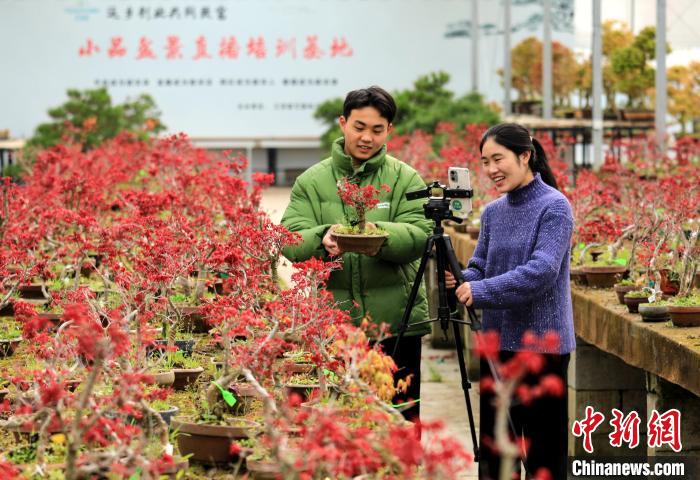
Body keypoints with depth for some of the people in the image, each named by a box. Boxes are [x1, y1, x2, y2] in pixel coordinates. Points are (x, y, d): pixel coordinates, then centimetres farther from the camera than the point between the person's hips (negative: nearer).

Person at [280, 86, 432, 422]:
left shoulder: (406, 179, 6)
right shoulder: (312, 181, 8)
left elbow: (419, 234, -8)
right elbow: (290, 240, -2)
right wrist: (322, 239, -24)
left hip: (396, 322, -1)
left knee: (401, 420, 5)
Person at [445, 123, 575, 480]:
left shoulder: (554, 207, -10)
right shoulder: (493, 212, 10)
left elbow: (542, 272, -21)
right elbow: (480, 268, 11)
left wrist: (480, 291, -24)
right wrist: (459, 280, -12)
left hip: (542, 343, -7)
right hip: (497, 341, 7)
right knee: (493, 448, 12)